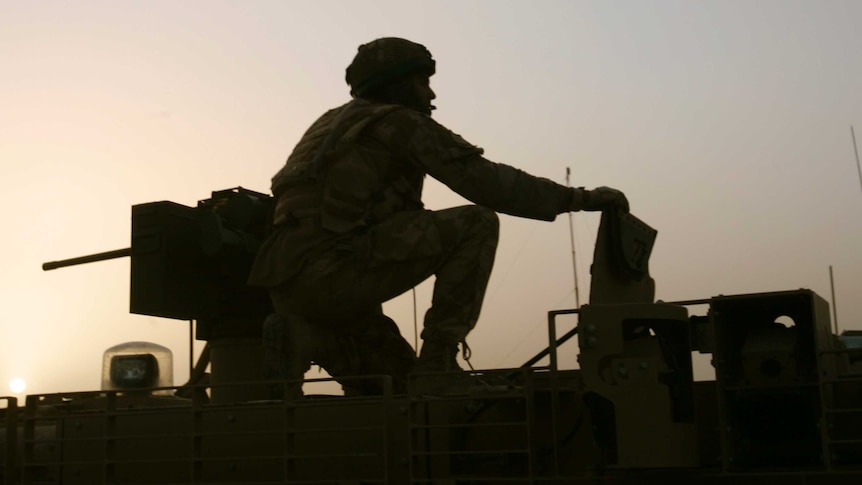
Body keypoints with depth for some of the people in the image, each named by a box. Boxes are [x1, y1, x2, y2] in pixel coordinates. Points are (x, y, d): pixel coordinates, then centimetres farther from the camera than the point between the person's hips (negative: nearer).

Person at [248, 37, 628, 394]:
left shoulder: (334, 123, 29)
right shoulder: (401, 122, 5)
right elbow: (485, 181, -4)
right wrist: (577, 197, 1)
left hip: (290, 295, 9)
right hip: (331, 272, -9)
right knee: (477, 223, -3)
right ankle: (438, 361, -5)